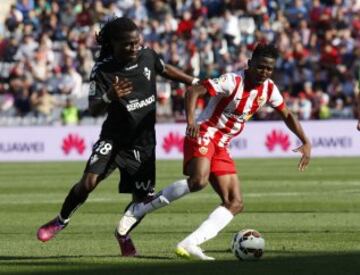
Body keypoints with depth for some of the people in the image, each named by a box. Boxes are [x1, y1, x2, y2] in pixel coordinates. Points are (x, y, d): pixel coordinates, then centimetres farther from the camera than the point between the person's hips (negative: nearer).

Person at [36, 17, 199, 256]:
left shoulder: (148, 56, -5)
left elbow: (165, 69, 18)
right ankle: (62, 220, 6)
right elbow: (94, 109, -19)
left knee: (143, 198, -1)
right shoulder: (103, 70, -16)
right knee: (88, 181, -21)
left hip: (143, 141, 3)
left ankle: (123, 233, 30)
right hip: (113, 137, -3)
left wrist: (195, 82, 21)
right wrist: (109, 98, -40)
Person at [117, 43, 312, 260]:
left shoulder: (269, 89, 5)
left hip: (221, 147, 8)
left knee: (235, 203, -3)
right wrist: (190, 120, -40)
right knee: (199, 181, -34)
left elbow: (287, 115, 19)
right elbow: (194, 91, -24)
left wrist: (305, 143, 8)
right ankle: (140, 209, -22)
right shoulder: (233, 82, -16)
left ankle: (189, 245, -12)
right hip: (204, 135, -8)